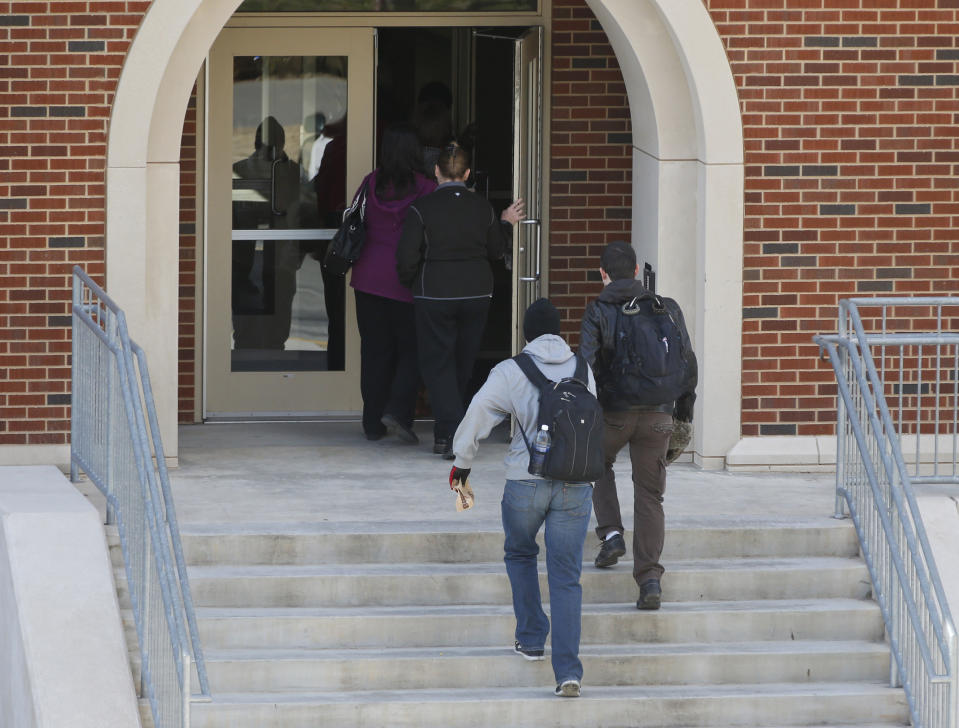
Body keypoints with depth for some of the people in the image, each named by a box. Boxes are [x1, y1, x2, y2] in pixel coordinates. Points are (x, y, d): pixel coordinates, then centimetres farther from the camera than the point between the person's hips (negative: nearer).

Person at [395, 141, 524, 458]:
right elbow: (495, 251, 10)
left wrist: (409, 283, 8)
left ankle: (452, 435, -12)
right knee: (462, 364, 16)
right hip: (476, 295, 4)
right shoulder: (482, 208, -1)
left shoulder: (422, 208, -11)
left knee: (437, 363, 2)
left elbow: (407, 257, -11)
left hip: (434, 295, -4)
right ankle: (445, 433, 25)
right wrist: (505, 223, 26)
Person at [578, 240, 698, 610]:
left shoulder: (598, 312, -5)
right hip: (657, 414, 2)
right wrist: (685, 407, 16)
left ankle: (611, 533, 10)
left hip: (613, 412, -2)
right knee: (649, 495, 6)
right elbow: (687, 361, 6)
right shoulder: (666, 308, 4)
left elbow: (587, 365, -13)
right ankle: (650, 577, -3)